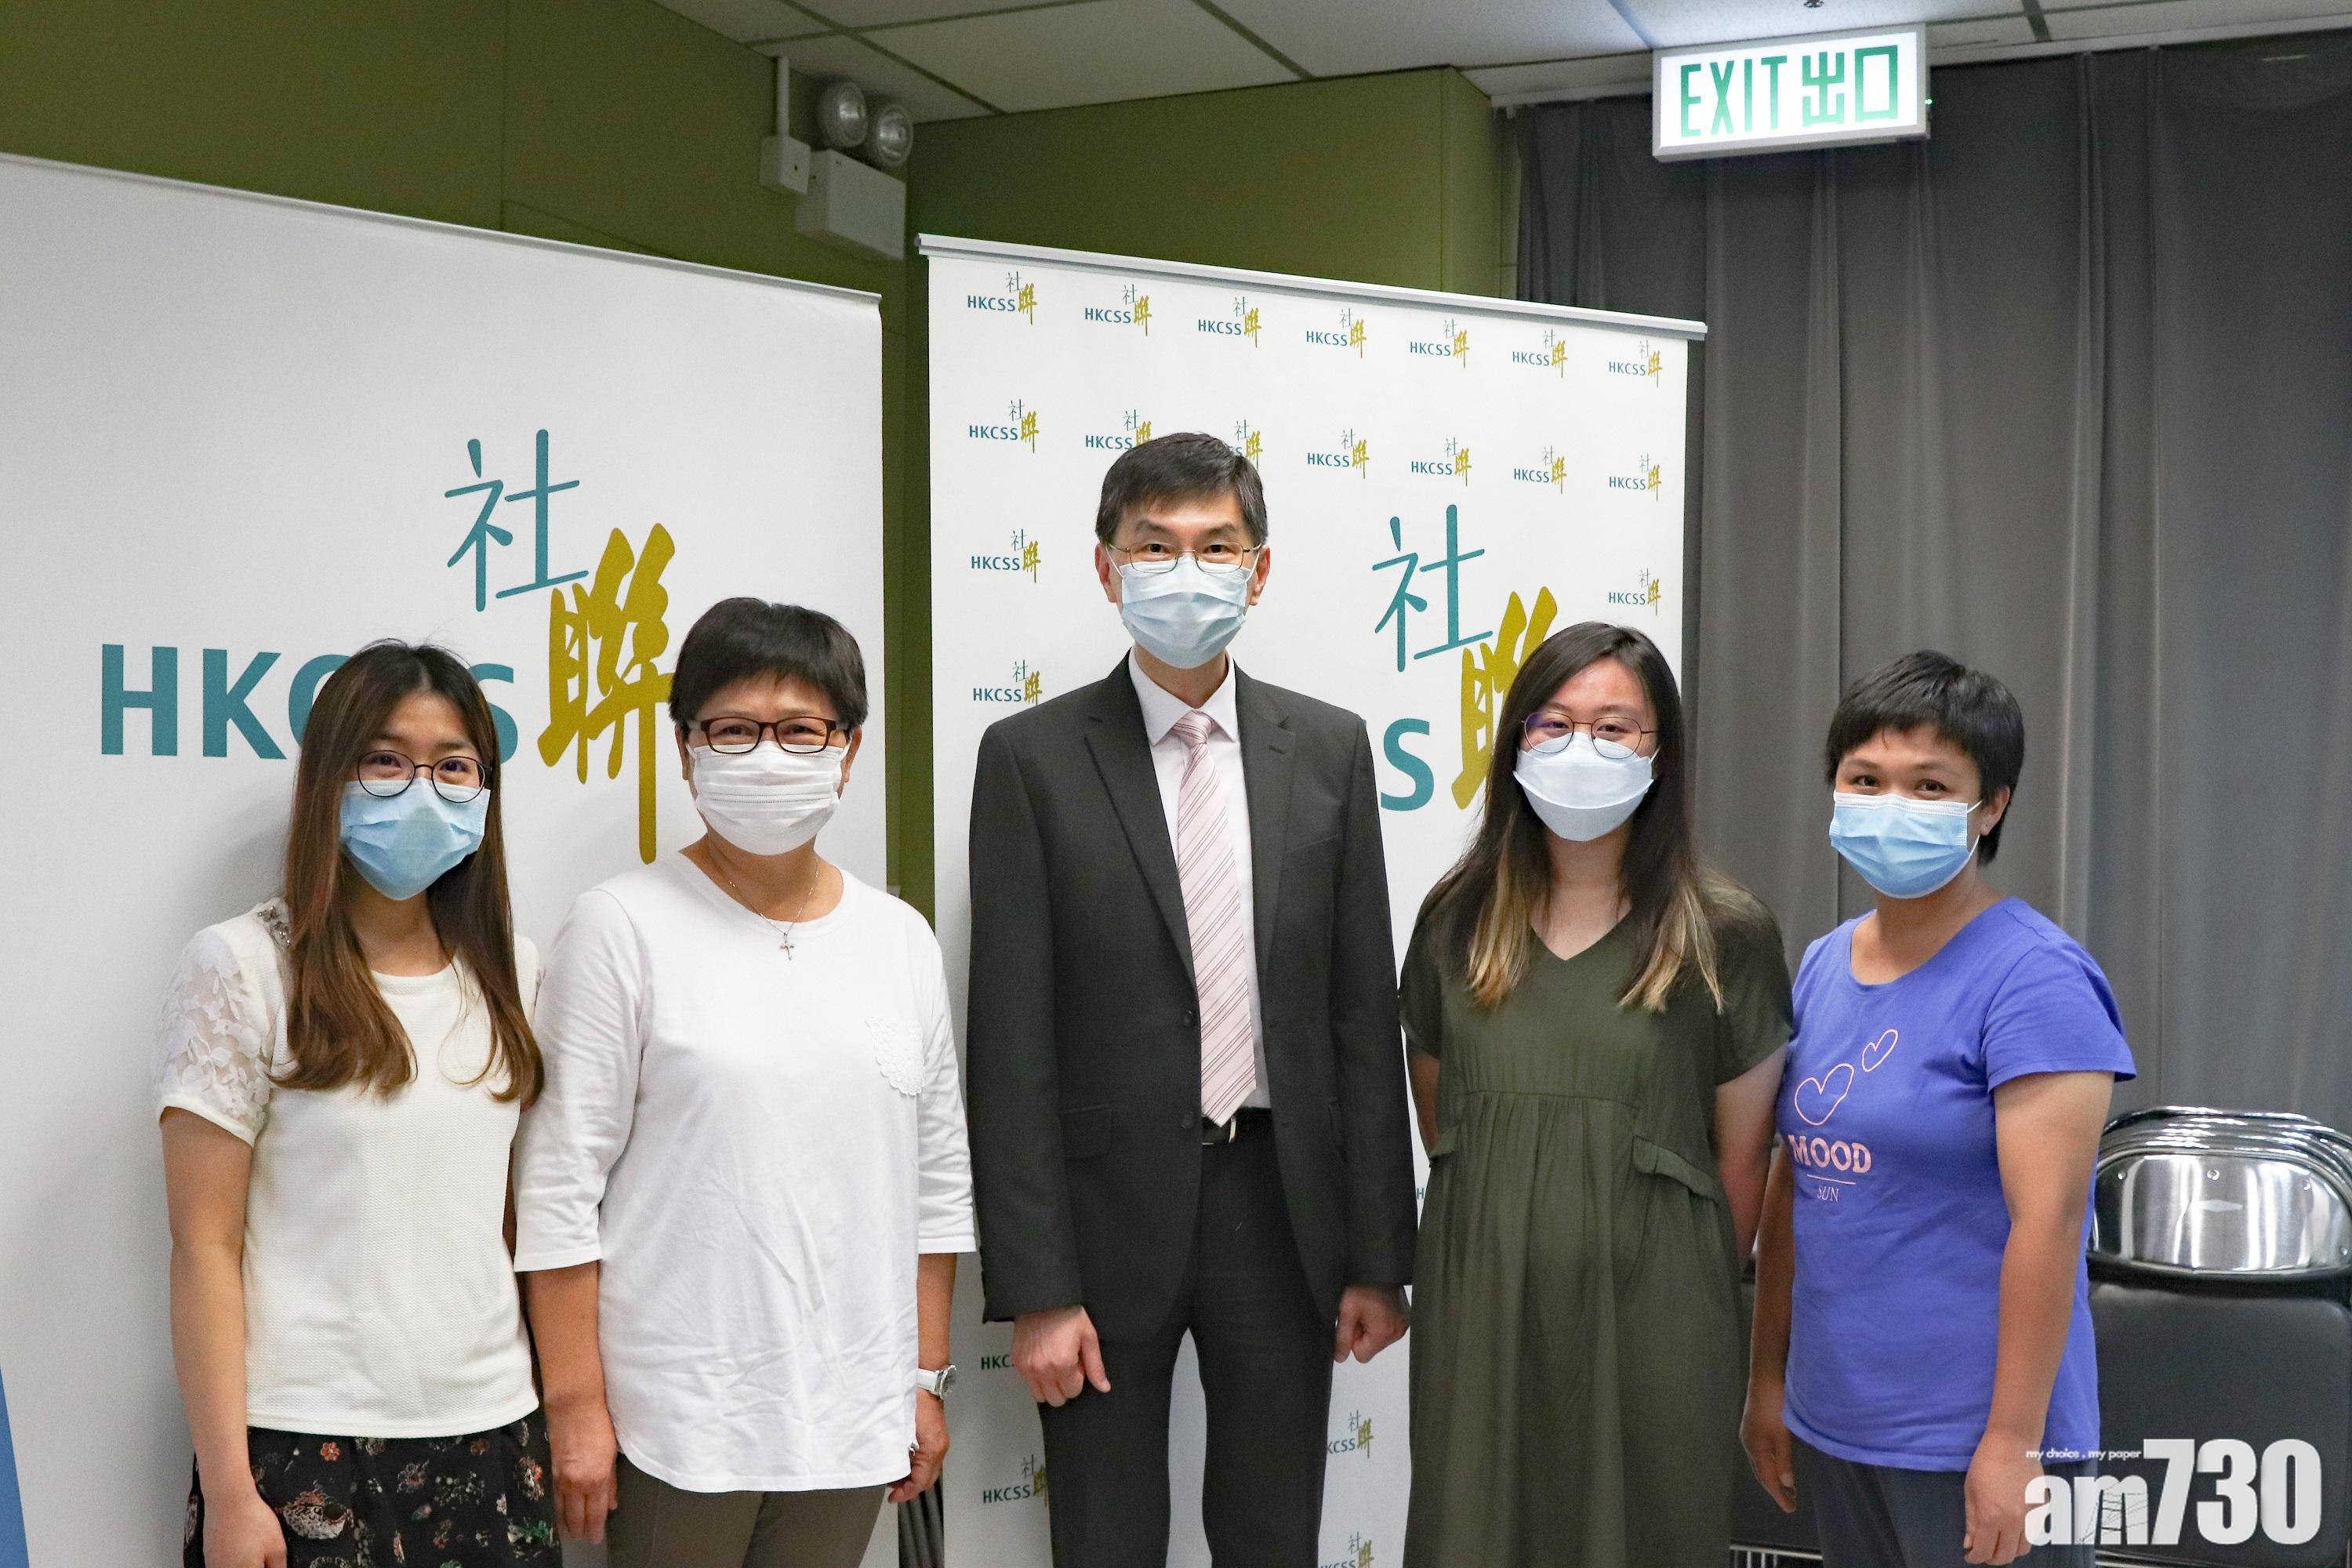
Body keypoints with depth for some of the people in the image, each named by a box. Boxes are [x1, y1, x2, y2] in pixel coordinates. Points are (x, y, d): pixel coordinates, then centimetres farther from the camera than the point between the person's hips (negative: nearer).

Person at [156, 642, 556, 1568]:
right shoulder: (241, 968, -7)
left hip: (491, 1429, 4)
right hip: (306, 1447, -4)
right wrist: (227, 1487, -11)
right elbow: (205, 1247, -8)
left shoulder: (511, 972, 7)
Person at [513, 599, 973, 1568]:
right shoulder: (623, 929, -7)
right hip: (680, 1416, -4)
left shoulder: (900, 940, 6)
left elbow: (937, 1180, 11)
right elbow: (561, 1185, -8)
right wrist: (575, 1406, -9)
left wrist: (927, 1378, 10)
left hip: (853, 1415, 4)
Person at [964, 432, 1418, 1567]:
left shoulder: (1328, 749, 4)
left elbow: (1363, 1015, 4)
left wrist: (1377, 1257, 2)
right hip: (1110, 1216, -2)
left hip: (1282, 1208, 2)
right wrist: (1035, 1290, -11)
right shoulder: (1033, 759, -5)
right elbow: (1012, 1045, -7)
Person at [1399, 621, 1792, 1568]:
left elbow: (1740, 1159, 2)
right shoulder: (1456, 920, 3)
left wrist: (1694, 1290, 8)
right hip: (1481, 1311, 2)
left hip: (1647, 1316, -2)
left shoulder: (1725, 936, -5)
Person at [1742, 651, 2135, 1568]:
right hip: (1833, 1423, 7)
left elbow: (2048, 1220, -17)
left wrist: (2013, 1444, -19)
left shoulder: (2035, 979, -13)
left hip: (1966, 1440, -6)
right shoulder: (1823, 966, 7)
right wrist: (1768, 1378, 13)